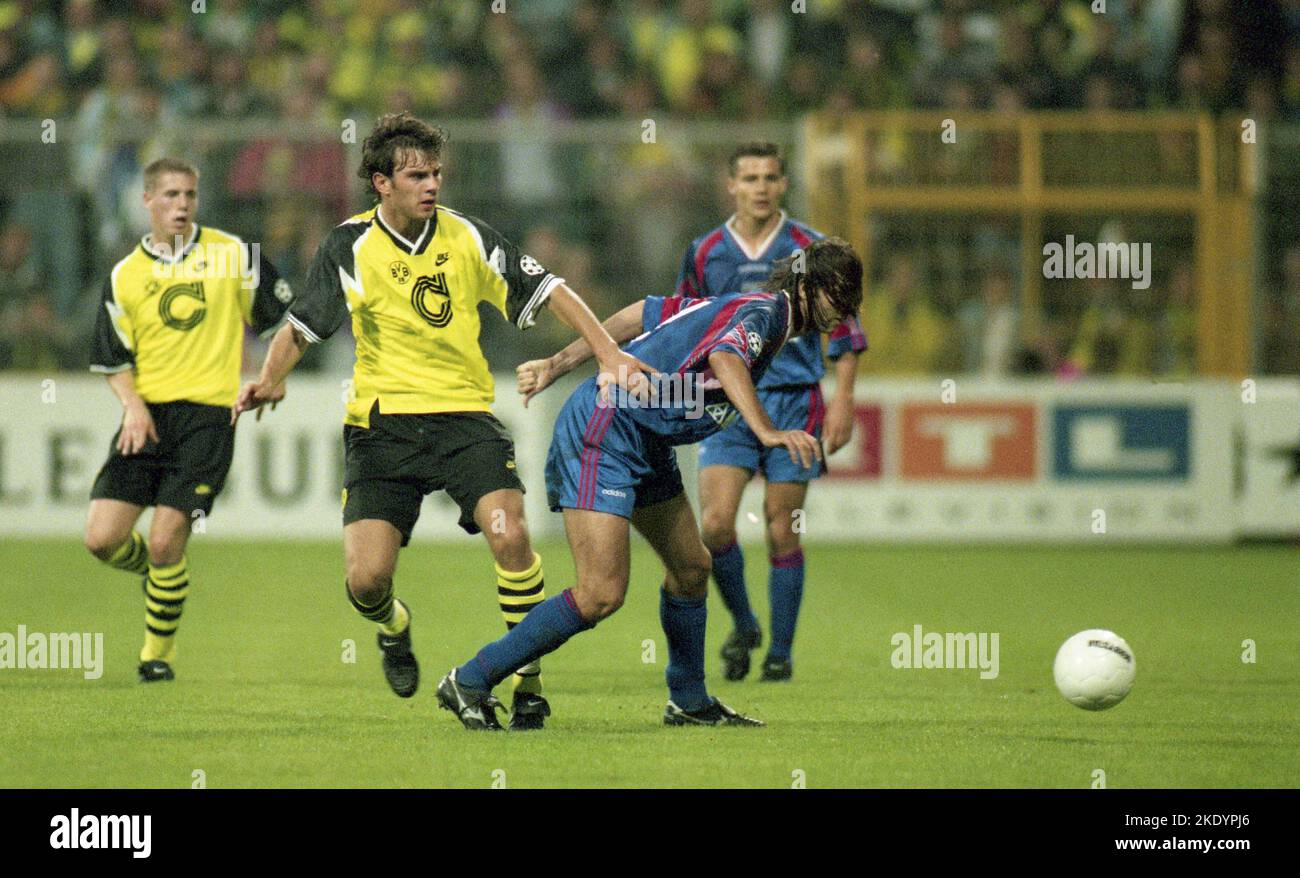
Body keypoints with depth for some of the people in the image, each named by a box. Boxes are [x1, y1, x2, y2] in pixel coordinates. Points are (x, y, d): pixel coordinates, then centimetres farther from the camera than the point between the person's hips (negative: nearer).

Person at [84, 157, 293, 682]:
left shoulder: (232, 254, 2)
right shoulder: (125, 276, 6)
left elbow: (285, 314, 11)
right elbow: (114, 360, 9)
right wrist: (132, 405, -8)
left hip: (207, 416, -3)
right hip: (147, 416, 3)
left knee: (166, 542, -13)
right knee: (103, 539, -6)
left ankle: (158, 652, 7)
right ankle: (160, 577, 28)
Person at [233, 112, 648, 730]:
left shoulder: (467, 237, 0)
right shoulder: (350, 247, -1)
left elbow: (547, 291, 4)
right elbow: (301, 325, 8)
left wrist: (608, 352, -6)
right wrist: (271, 377, -10)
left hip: (465, 417, 0)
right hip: (381, 424, 0)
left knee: (509, 535, -23)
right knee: (367, 579, -12)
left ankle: (528, 681, -7)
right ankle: (394, 626, 27)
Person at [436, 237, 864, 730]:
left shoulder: (741, 309, 16)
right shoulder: (764, 311, -12)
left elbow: (646, 314, 20)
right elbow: (724, 356, -35)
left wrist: (558, 366, 21)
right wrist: (766, 431, -48)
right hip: (603, 430, -11)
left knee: (691, 568, 16)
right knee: (601, 595, -15)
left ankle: (689, 702, 31)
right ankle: (470, 682, -8)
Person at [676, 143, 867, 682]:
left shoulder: (810, 250, 1)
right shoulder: (705, 254, 5)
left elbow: (845, 327, 4)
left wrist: (843, 401, -3)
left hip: (794, 402, -1)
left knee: (782, 532, 0)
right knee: (716, 523, -13)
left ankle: (780, 652, 11)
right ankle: (743, 627, 10)